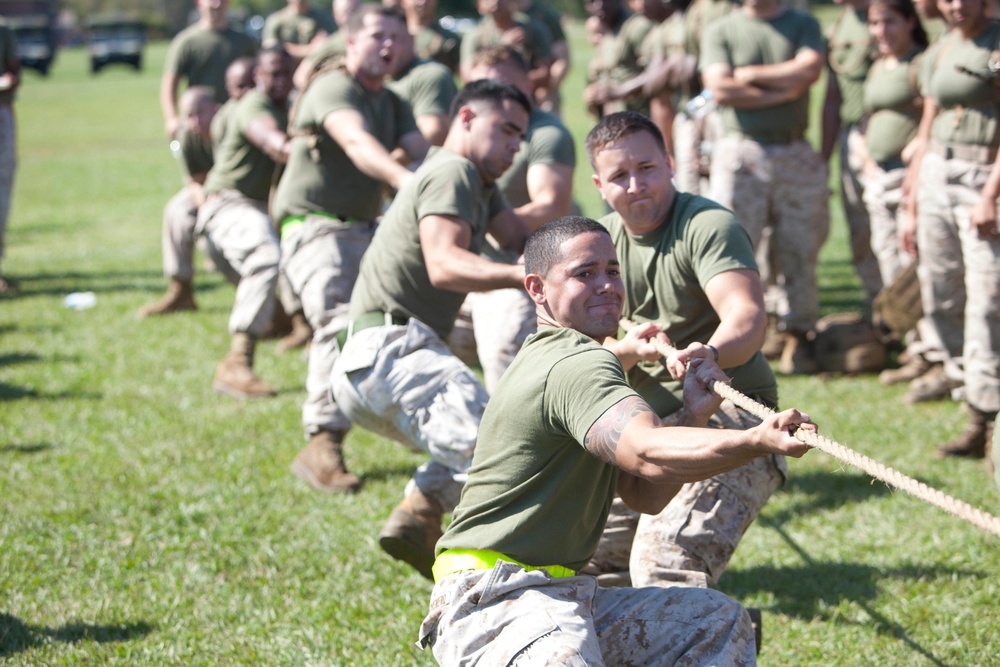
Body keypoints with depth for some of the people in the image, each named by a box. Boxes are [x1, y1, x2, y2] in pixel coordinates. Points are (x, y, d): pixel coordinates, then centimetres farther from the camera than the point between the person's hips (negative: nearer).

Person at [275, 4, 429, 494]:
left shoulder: (391, 103, 18)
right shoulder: (333, 89, -12)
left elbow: (422, 149, 1)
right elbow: (357, 144, -32)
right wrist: (407, 180, -50)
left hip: (367, 229, 9)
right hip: (316, 228, -9)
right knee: (341, 323, -26)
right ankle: (322, 446, -28)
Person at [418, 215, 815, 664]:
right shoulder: (577, 364, -15)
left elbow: (644, 495, 16)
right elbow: (648, 452, -36)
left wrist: (694, 415, 3)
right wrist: (757, 441, -48)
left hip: (562, 594, 11)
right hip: (491, 601, -11)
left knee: (718, 622, 10)